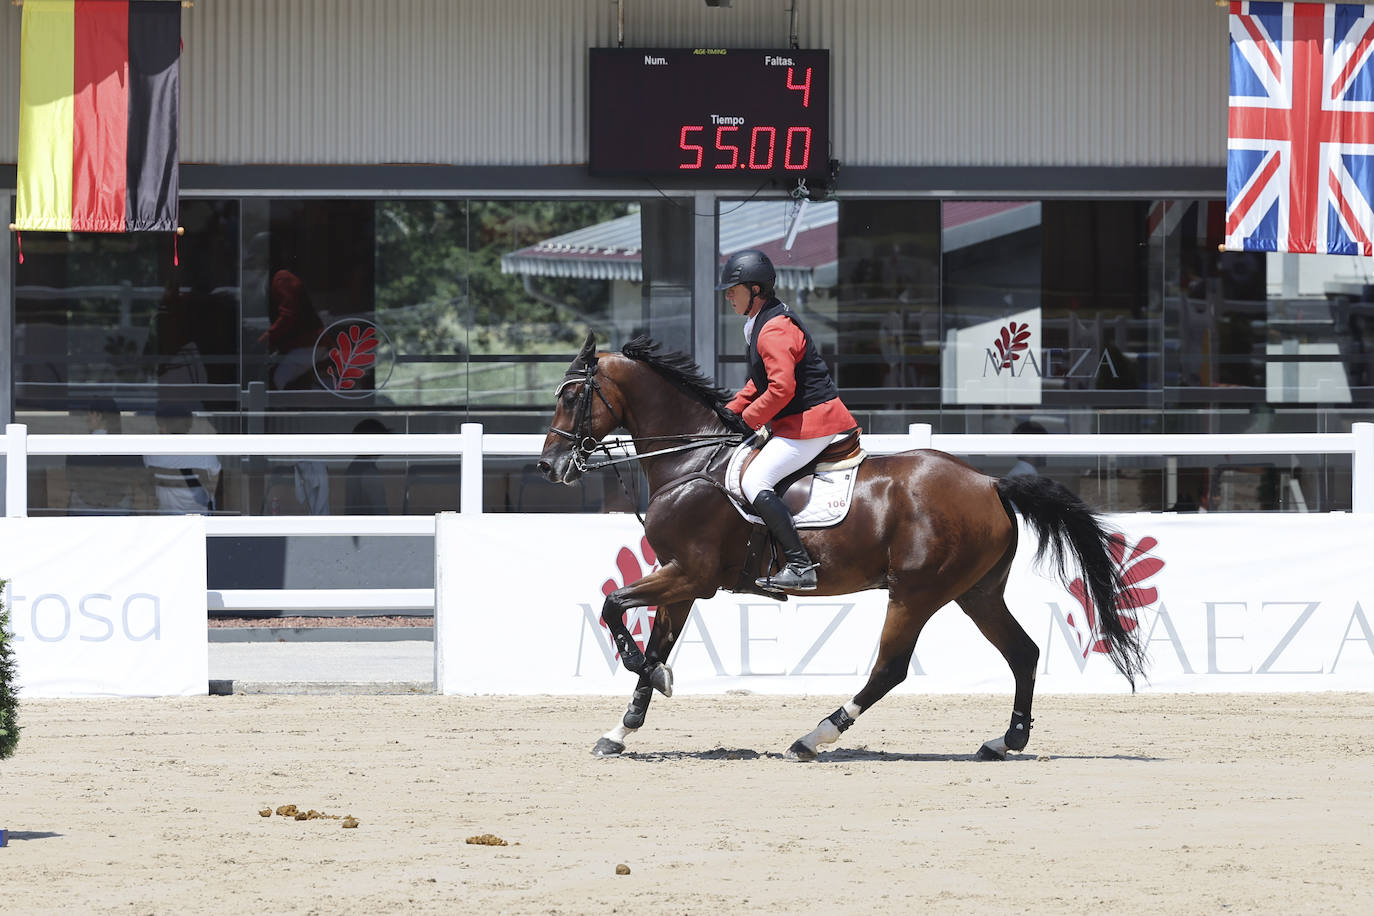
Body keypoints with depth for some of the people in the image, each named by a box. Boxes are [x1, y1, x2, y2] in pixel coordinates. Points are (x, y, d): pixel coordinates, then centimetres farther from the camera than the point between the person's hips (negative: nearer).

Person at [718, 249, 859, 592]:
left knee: (754, 481, -20)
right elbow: (761, 383, 27)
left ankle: (800, 566, -26)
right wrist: (731, 411, 14)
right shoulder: (761, 324, 18)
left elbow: (781, 387, -25)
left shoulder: (774, 329, -17)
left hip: (812, 423, -11)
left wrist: (748, 419, -13)